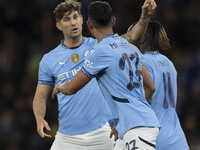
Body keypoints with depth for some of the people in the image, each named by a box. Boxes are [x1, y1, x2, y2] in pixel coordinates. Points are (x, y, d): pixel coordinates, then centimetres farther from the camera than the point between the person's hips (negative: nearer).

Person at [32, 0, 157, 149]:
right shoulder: (48, 60, 5)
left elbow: (131, 38, -2)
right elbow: (40, 97, 7)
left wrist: (145, 16, -20)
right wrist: (39, 119, -13)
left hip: (101, 132, 0)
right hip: (68, 136, 0)